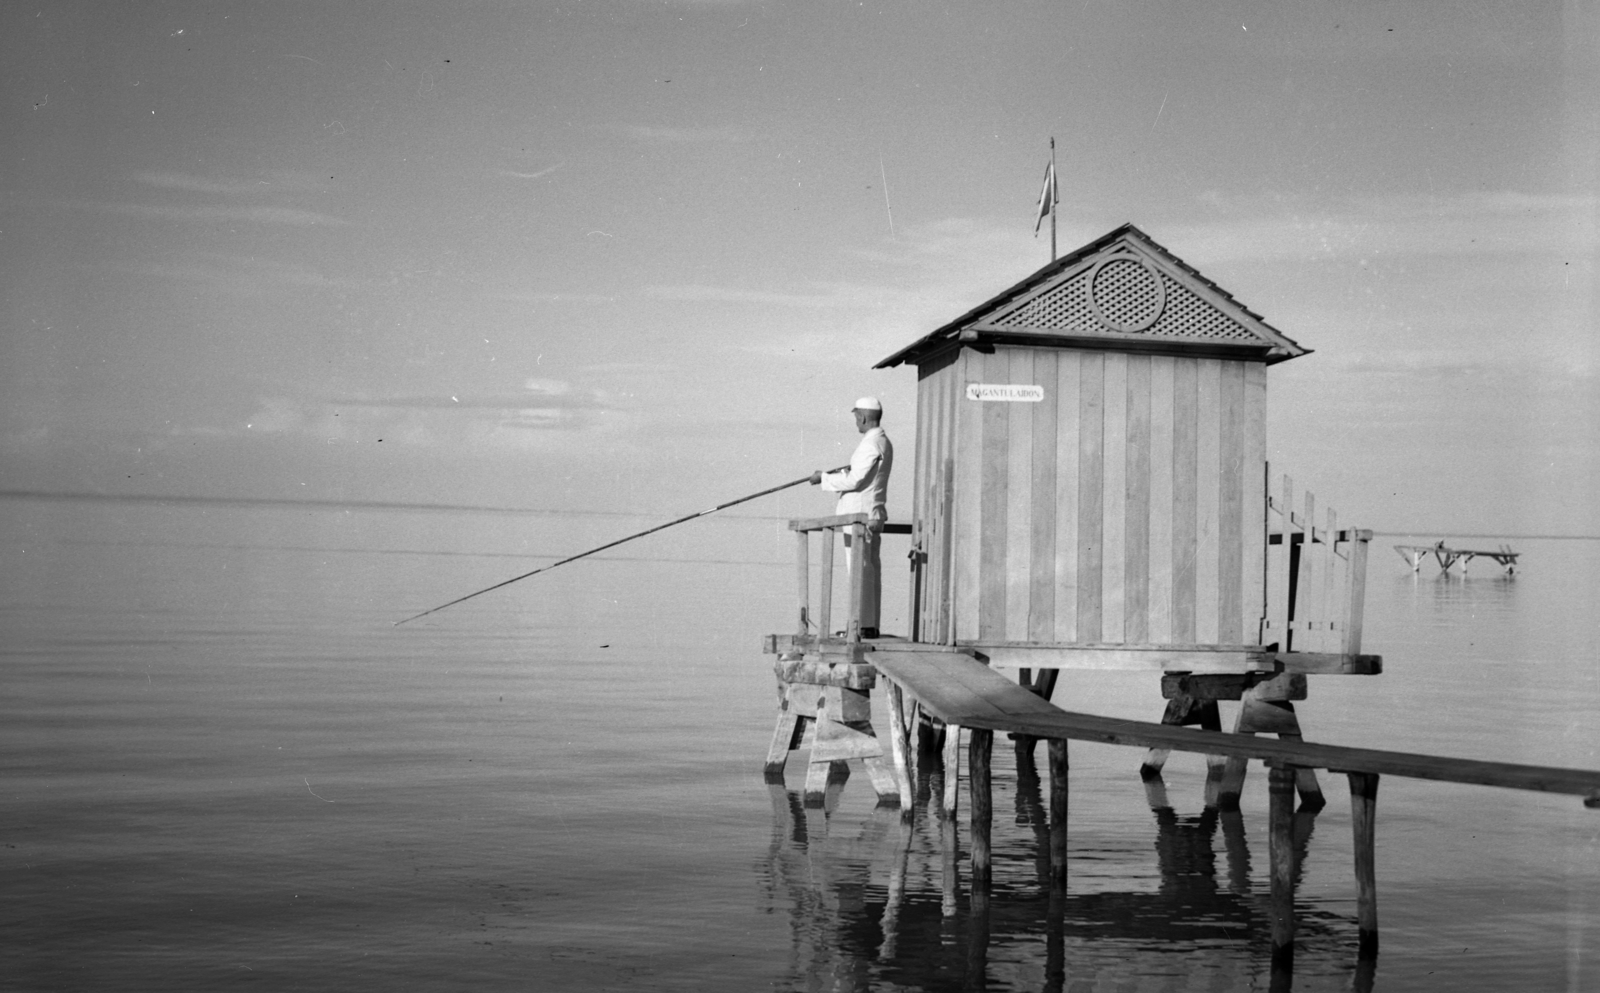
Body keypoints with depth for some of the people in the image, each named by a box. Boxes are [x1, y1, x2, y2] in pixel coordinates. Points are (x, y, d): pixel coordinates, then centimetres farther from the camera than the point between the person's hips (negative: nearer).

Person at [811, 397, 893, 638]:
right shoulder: (884, 442, 16)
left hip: (861, 514, -10)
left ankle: (864, 625, -9)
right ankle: (870, 625, 13)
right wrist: (842, 473, 18)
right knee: (871, 569, 10)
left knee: (859, 570, -8)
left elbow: (855, 481, -18)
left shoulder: (870, 444, -16)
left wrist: (824, 478, -7)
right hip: (875, 514, 10)